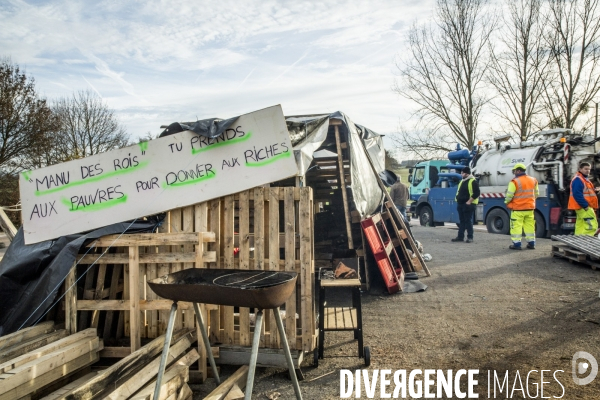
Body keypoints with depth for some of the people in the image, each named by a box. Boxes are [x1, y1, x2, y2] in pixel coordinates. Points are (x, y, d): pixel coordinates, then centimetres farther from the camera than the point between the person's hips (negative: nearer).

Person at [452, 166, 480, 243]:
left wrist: (469, 201, -18)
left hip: (468, 204, -8)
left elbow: (476, 193, -17)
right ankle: (460, 236, 14)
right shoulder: (462, 181, 17)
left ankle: (470, 237, 3)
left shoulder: (473, 181, -10)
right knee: (462, 221, 10)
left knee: (468, 221, -4)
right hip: (460, 204, 8)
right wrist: (457, 199, 14)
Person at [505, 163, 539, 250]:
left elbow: (509, 195, -15)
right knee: (529, 225, 14)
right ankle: (531, 243, 20)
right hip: (530, 208, 6)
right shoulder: (533, 180, 7)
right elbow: (536, 194, 15)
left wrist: (506, 202, 3)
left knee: (516, 226, 0)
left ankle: (516, 244, 2)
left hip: (518, 209, -6)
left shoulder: (515, 182, -15)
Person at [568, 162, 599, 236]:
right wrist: (585, 206, -22)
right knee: (592, 225, -13)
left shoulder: (585, 179, 20)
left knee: (580, 226, 10)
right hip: (583, 207, -11)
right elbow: (577, 195, -23)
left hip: (585, 207, 11)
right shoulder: (577, 179, -15)